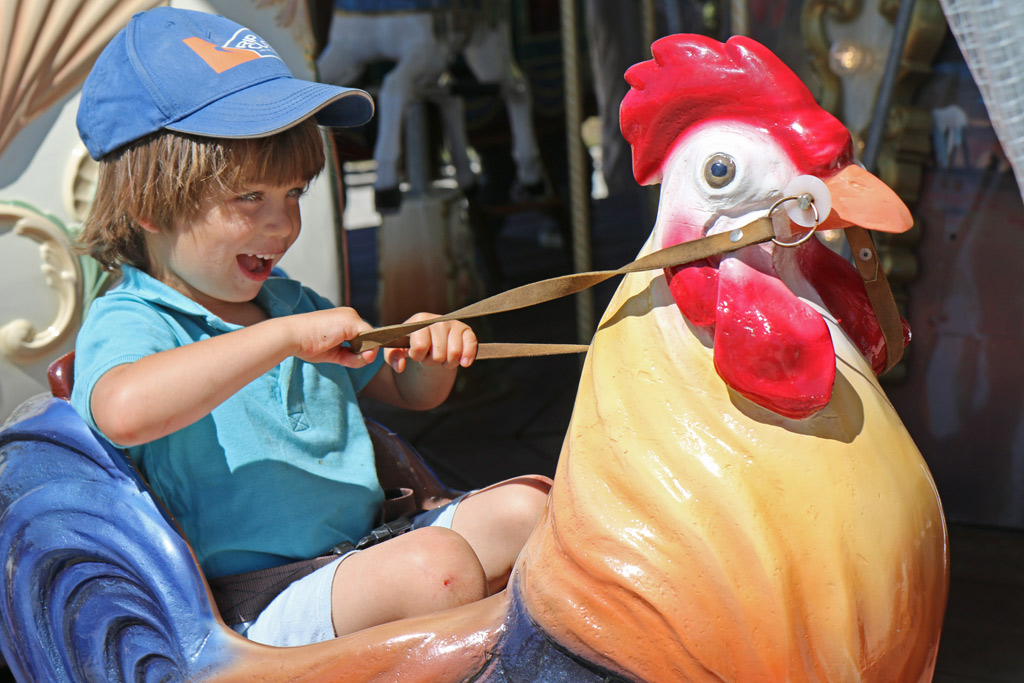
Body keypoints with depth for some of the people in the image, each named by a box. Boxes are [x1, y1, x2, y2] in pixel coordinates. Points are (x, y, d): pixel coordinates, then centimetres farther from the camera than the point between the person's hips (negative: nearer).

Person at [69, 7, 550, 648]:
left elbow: (408, 391, 29)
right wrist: (284, 337, -31)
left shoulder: (288, 301, 17)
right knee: (437, 566, -31)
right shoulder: (126, 323, -9)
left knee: (531, 502, -5)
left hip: (369, 556, 8)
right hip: (256, 618, -8)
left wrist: (431, 353, 3)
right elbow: (125, 411, -36)